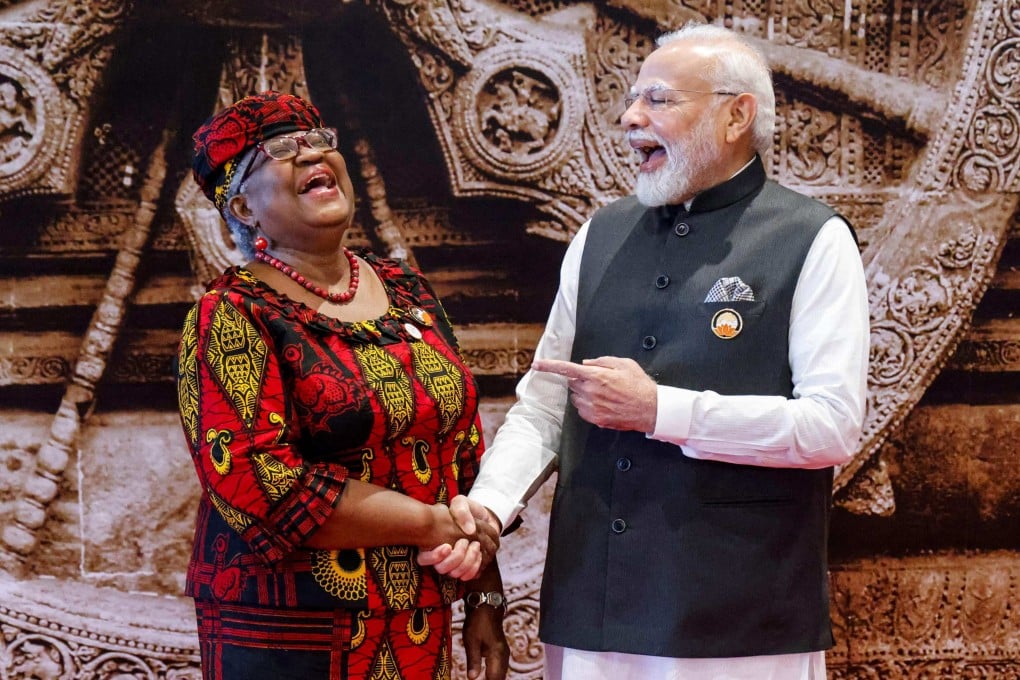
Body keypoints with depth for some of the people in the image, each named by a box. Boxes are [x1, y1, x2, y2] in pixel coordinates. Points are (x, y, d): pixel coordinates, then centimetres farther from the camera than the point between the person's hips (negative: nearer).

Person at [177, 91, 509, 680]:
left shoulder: (407, 292, 8)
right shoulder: (234, 319, -9)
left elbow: (465, 450, 12)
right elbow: (256, 483, -21)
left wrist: (484, 598, 8)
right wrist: (433, 524, -17)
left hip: (421, 624, 5)